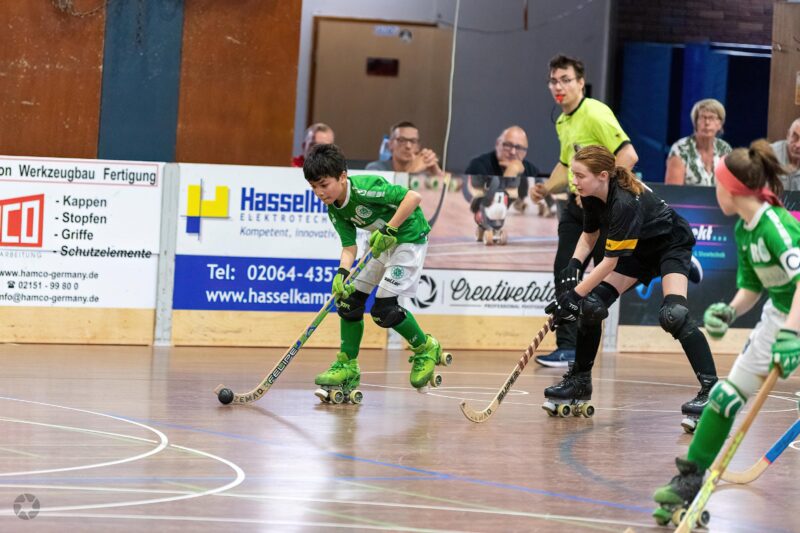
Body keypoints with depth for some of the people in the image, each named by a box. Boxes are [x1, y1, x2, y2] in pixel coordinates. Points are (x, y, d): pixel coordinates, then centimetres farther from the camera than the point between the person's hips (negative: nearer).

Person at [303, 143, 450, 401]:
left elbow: (413, 197, -32)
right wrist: (342, 273, -26)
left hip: (409, 237, -9)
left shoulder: (364, 188, -29)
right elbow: (349, 246, -6)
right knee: (349, 297, 2)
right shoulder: (335, 210, -3)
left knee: (383, 307, -15)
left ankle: (426, 349, 7)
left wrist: (389, 230, -33)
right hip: (382, 243, 9)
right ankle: (347, 365, 11)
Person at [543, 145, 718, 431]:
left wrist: (574, 294, -29)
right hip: (638, 250, 8)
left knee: (674, 314, -29)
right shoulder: (592, 197, -13)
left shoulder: (625, 202, -36)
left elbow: (611, 261, -32)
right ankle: (579, 381, 12)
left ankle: (711, 390, -28)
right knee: (592, 304, -5)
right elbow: (589, 236, 7)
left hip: (672, 244, -8)